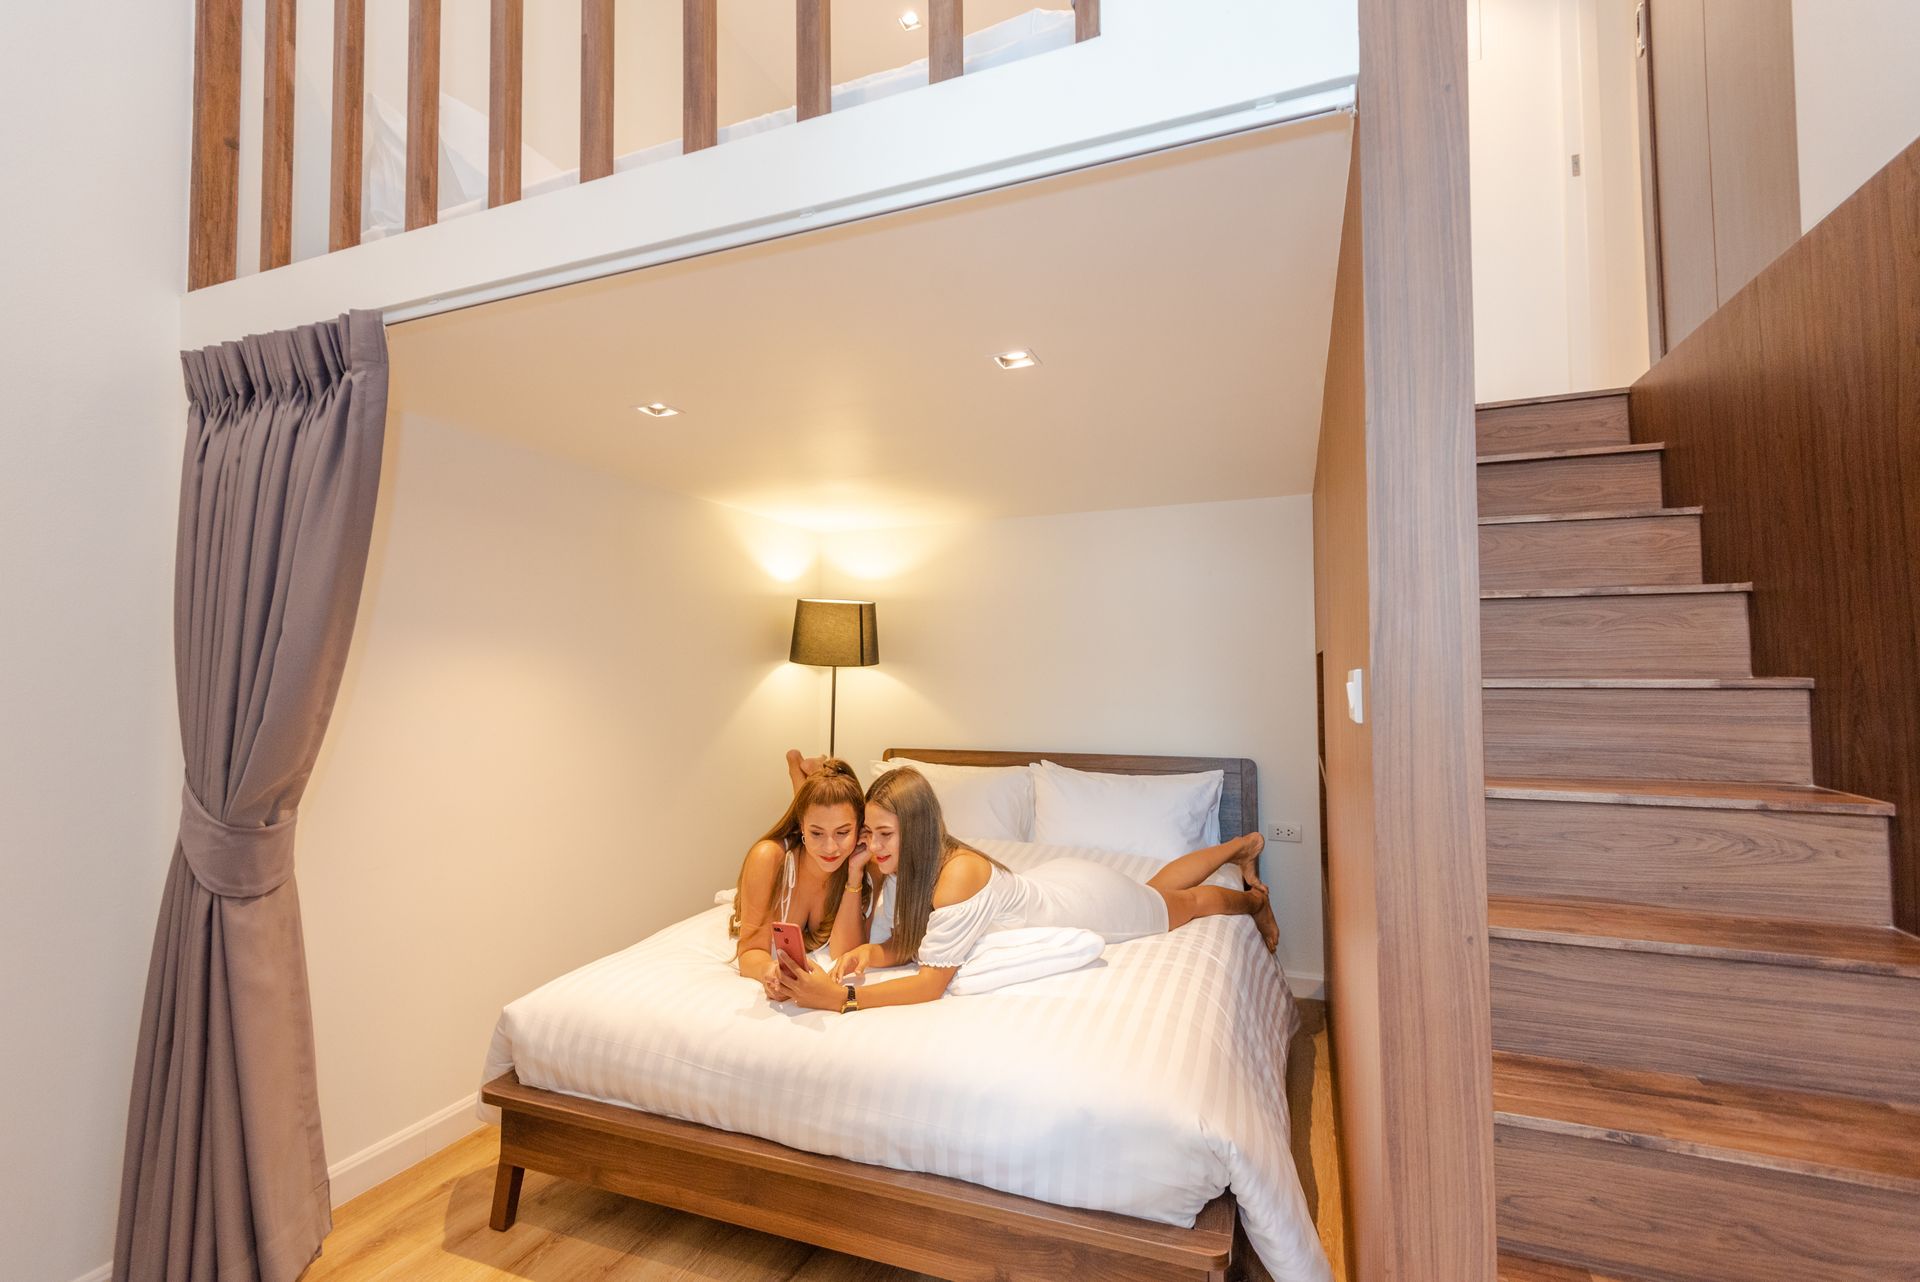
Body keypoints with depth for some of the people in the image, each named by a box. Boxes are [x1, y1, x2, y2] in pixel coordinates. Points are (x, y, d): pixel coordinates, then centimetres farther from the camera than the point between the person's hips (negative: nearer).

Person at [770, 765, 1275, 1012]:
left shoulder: (958, 876, -42)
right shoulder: (911, 866, -18)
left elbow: (931, 983, -41)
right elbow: (905, 945, -10)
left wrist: (840, 998, -47)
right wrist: (867, 952, -30)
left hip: (1088, 901, -6)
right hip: (1055, 881, 7)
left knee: (1189, 903, 23)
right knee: (1155, 886, 32)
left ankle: (1255, 896, 54)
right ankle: (1239, 845, 55)